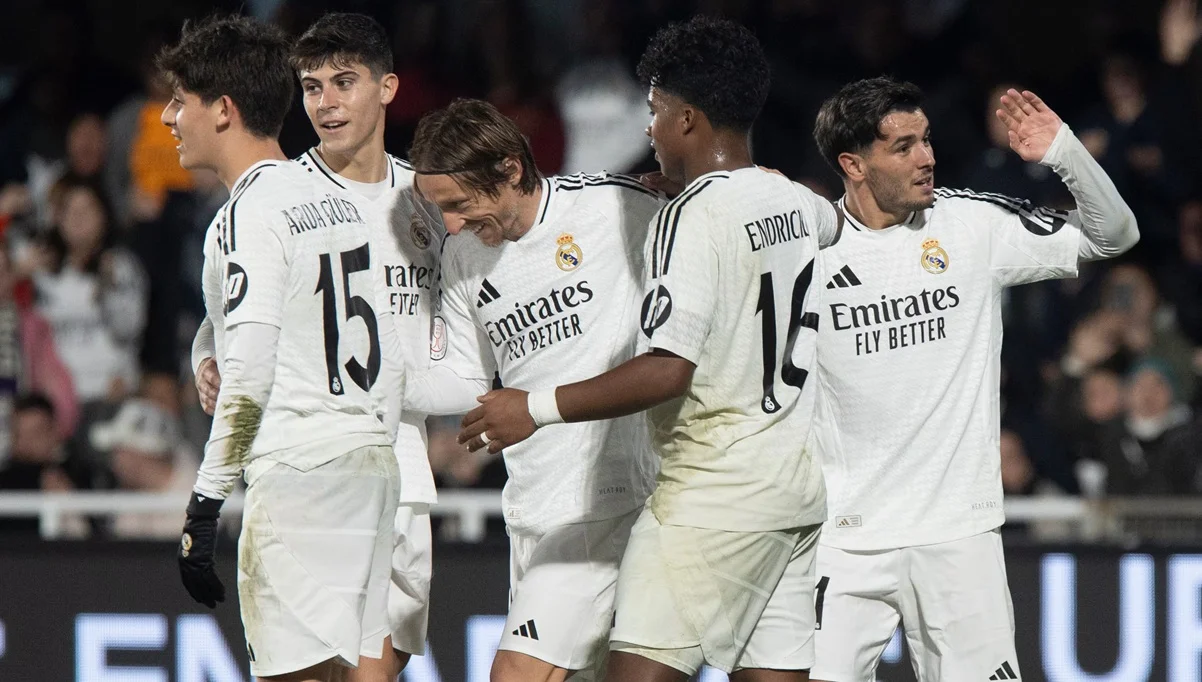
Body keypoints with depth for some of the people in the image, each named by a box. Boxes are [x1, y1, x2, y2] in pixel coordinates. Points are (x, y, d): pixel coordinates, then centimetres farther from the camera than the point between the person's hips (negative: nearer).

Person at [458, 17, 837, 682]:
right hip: (795, 480, 9)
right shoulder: (793, 201, 10)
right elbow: (831, 219, 39)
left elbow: (668, 372, -23)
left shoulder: (692, 217, -15)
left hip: (715, 486, -9)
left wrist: (536, 408, -16)